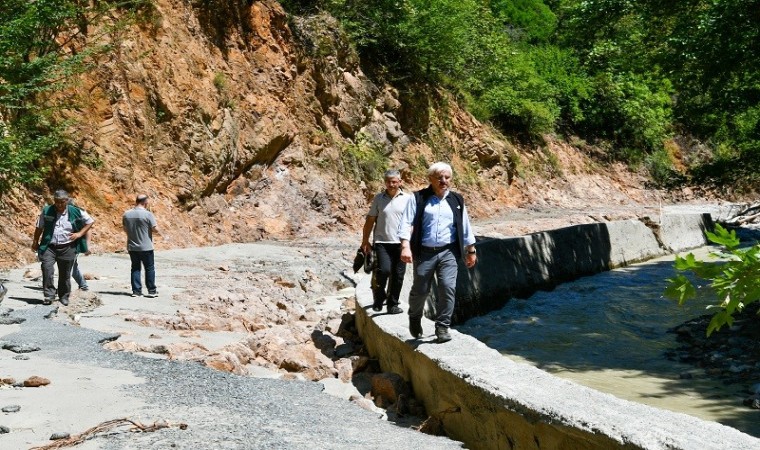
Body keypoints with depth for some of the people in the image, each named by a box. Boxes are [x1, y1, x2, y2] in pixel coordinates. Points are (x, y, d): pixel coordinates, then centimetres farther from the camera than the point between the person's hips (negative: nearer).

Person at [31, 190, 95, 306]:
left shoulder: (75, 212, -2)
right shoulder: (47, 211, 2)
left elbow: (90, 221, 9)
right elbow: (39, 227, 14)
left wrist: (80, 233, -1)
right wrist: (35, 242, 15)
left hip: (67, 248, 0)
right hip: (49, 247, 1)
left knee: (65, 274, 6)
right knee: (47, 268, -19)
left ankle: (64, 297, 23)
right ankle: (49, 294, -11)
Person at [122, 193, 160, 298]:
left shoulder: (126, 214, 1)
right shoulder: (148, 214, -15)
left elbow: (125, 229, 11)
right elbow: (155, 229, -14)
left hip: (132, 247, 4)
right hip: (146, 247, -4)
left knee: (135, 268, 12)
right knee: (149, 268, 6)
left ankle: (136, 290, 11)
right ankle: (152, 290, 8)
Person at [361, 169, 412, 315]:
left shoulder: (407, 199, 3)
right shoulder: (378, 198, 5)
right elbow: (370, 220, 8)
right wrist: (365, 241, 5)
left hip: (400, 243, 1)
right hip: (382, 242, -1)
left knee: (397, 275, 4)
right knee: (384, 270, -17)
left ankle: (393, 304, 19)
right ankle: (379, 297, 7)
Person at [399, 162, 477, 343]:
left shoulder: (456, 200, 9)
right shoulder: (418, 199, -1)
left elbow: (465, 227, 16)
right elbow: (407, 223, -7)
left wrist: (471, 251, 17)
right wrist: (405, 246, -20)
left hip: (448, 252, 2)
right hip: (424, 253, -2)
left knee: (448, 288, -12)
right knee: (420, 290, 6)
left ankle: (442, 327, 1)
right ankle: (414, 318, 36)